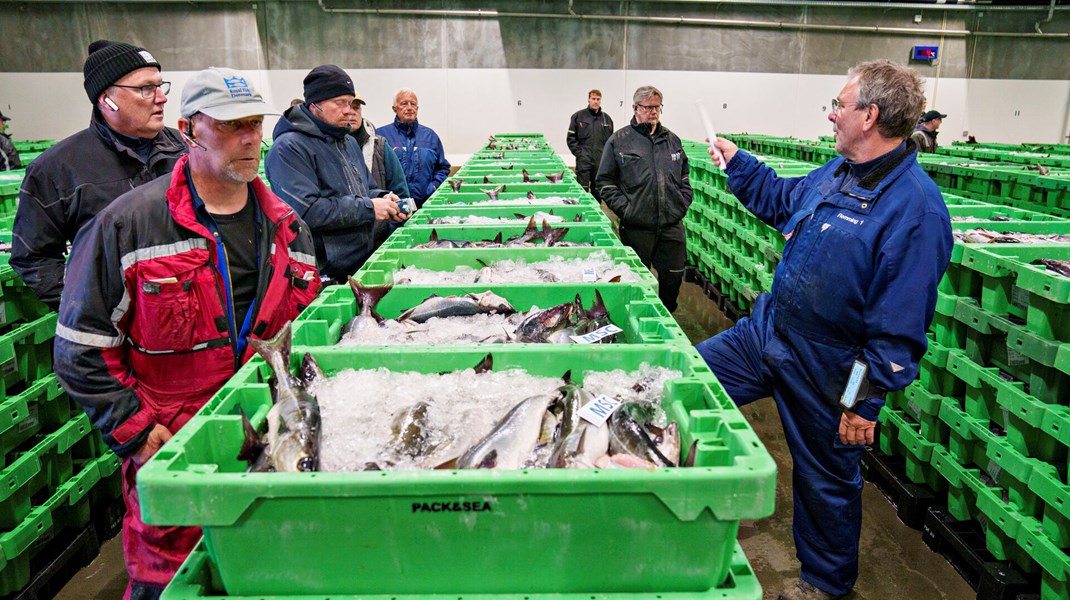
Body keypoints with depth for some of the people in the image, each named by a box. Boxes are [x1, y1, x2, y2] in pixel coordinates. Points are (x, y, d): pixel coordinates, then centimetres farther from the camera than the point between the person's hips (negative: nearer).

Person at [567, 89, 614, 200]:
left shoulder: (606, 118, 10)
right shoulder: (578, 116, 2)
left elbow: (610, 140, 13)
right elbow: (571, 138, 2)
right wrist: (578, 153, -6)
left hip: (600, 162, 3)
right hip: (583, 161, -3)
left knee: (597, 191, 8)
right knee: (582, 189, -5)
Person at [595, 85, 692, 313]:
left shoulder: (672, 140, 12)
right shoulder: (619, 141, -1)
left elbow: (684, 176, 21)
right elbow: (604, 181, 0)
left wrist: (683, 204, 8)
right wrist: (624, 209, -9)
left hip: (672, 226, 4)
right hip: (636, 227, -4)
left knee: (673, 278, 8)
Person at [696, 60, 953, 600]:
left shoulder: (915, 207, -25)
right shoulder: (837, 173, 2)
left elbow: (900, 327, -25)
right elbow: (782, 200, 24)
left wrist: (866, 401, -22)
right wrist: (738, 164, 22)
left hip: (826, 369, -7)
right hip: (766, 329, 8)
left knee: (825, 478, 13)